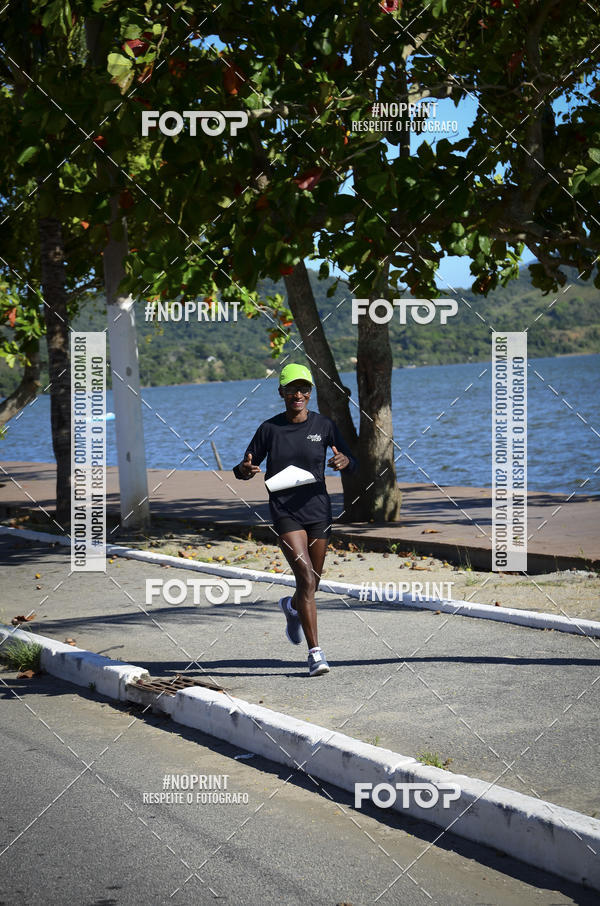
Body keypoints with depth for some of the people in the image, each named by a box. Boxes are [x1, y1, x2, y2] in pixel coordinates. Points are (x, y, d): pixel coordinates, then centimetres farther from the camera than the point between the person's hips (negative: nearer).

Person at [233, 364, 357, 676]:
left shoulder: (323, 425, 2)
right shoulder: (270, 428, -1)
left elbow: (352, 464, 5)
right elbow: (246, 468, 5)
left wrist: (344, 460, -19)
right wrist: (245, 470, -19)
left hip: (318, 511, 3)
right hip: (285, 513, -3)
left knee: (312, 584, 13)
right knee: (306, 578, -17)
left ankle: (292, 607, 50)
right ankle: (315, 652, -14)